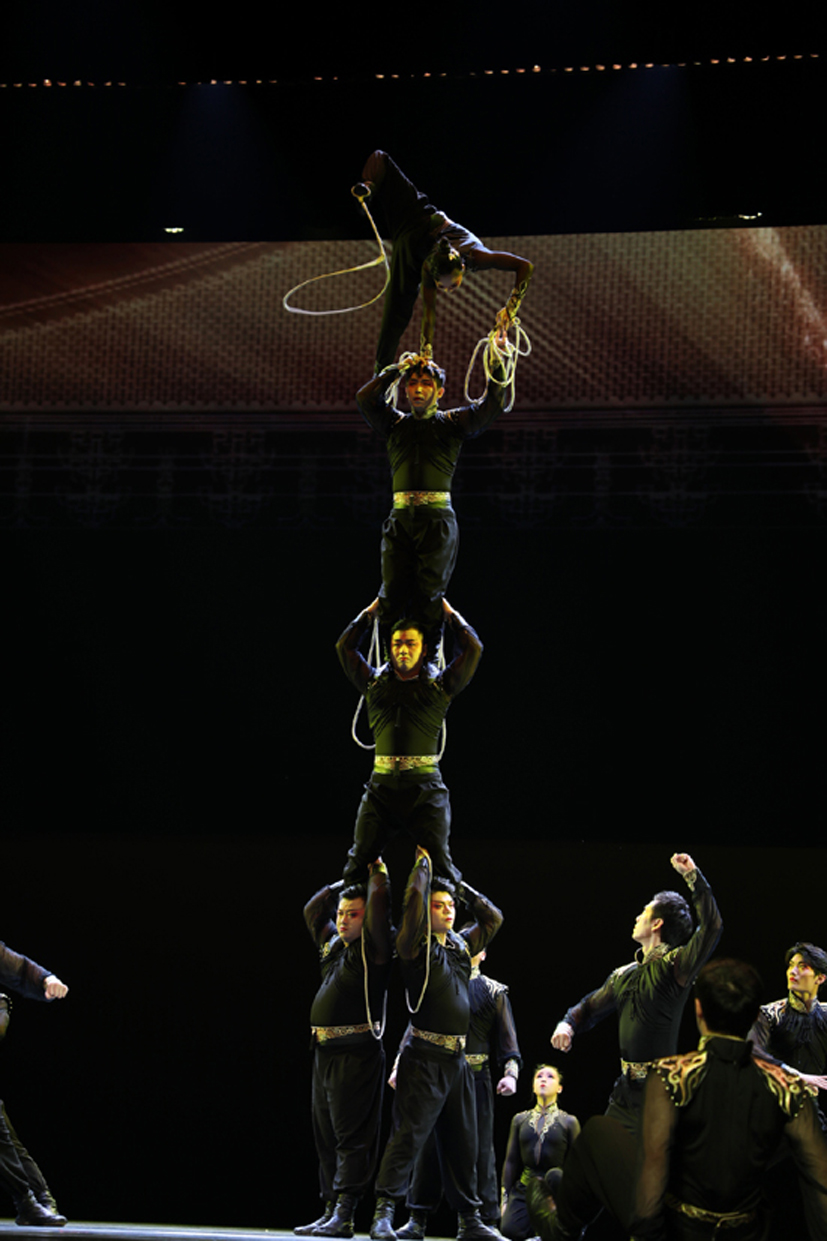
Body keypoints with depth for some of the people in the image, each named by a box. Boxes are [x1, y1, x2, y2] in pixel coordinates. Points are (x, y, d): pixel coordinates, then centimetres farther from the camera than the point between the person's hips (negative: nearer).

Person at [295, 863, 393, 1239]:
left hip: (356, 1053, -8)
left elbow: (378, 904, -12)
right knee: (327, 1138, 8)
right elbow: (313, 910, 29)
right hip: (325, 1052, 8)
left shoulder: (373, 948, -3)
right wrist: (347, 882, 24)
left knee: (351, 1137, -9)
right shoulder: (333, 946, 18)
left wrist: (378, 872, 4)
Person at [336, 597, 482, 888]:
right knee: (360, 859, -2)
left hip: (426, 787, -2)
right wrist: (370, 612, 27)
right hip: (381, 786, 2)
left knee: (438, 859, -10)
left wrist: (450, 613, 20)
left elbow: (473, 649, 8)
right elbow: (345, 646, 22)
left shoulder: (440, 685, 11)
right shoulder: (375, 683, 17)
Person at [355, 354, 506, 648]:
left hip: (438, 517, -2)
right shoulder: (395, 423, 18)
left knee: (429, 593, -5)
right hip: (400, 518, 2)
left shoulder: (453, 423, 12)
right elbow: (365, 398, 6)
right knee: (393, 591, -6)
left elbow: (492, 404, 2)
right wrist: (398, 369, 10)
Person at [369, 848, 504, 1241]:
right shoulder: (417, 946, -4)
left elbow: (493, 918, 23)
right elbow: (414, 900, -17)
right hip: (425, 1057, -7)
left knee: (461, 1142, 10)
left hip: (457, 1060, 7)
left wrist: (458, 885, 16)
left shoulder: (461, 946, 15)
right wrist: (423, 864, -2)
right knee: (409, 1135, -11)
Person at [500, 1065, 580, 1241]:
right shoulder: (520, 1119, 12)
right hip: (525, 1187, 2)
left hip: (554, 1186, -1)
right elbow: (510, 1161, 11)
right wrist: (505, 1199, 4)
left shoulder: (569, 1122, 5)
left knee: (554, 1174, -38)